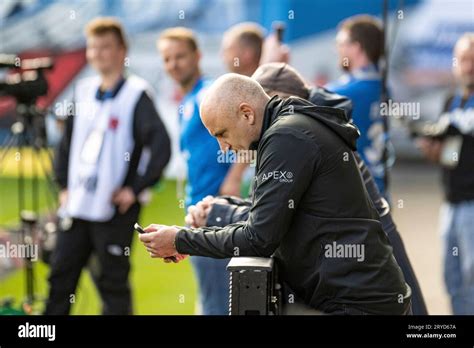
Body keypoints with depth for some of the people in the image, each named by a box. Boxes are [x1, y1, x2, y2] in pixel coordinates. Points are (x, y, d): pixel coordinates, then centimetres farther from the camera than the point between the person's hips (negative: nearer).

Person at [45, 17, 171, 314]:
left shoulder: (135, 94, -7)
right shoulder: (84, 91, 12)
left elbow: (161, 146, -16)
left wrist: (136, 189, -15)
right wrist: (64, 184, 16)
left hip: (114, 211, -6)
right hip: (78, 205, 6)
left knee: (113, 284, 0)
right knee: (61, 276, 9)